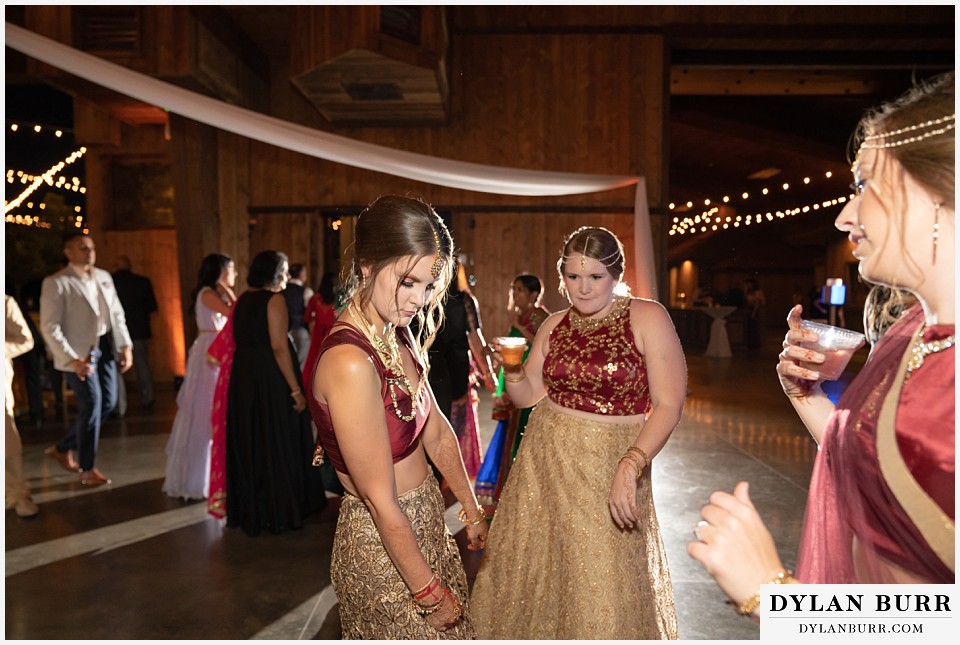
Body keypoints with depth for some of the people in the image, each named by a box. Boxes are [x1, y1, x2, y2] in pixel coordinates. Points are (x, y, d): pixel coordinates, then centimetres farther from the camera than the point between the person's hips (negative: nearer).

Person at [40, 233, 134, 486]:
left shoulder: (104, 276, 9)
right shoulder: (56, 283, -9)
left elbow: (117, 314, 13)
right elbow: (50, 327, -13)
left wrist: (126, 345, 4)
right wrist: (72, 359, -19)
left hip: (105, 347, 7)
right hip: (79, 352, -6)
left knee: (107, 403, 10)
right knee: (92, 405, -4)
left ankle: (62, 448, 31)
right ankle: (87, 469, 13)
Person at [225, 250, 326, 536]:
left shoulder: (242, 300, 11)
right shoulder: (274, 299, -12)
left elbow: (238, 340, 8)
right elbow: (279, 347, -19)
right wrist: (295, 389, -18)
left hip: (243, 376, 8)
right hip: (272, 378, -8)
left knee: (249, 444, 14)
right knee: (277, 444, 2)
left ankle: (248, 511, 24)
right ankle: (279, 513, 10)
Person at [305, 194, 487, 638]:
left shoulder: (398, 336, -1)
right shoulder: (350, 363, -29)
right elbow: (381, 501, -25)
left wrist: (472, 512, 13)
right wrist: (429, 592, -15)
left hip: (425, 519, 8)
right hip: (384, 544, -8)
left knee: (453, 625, 25)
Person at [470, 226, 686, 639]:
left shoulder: (647, 318, -10)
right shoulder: (554, 326, 5)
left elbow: (668, 405, -13)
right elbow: (526, 396, 10)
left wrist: (630, 466, -24)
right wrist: (510, 370, -11)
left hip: (609, 465, -4)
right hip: (544, 461, 5)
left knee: (604, 584, 8)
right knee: (531, 565, 16)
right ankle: (539, 632, 42)